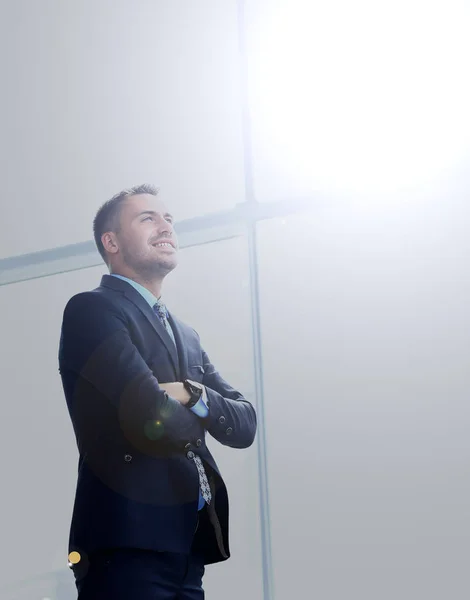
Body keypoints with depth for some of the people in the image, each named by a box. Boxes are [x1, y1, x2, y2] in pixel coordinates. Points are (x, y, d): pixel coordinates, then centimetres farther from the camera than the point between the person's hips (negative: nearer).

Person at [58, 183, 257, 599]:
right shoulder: (91, 310, -6)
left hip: (189, 549, 8)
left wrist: (194, 395, -8)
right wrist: (196, 419, 4)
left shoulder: (187, 335, 21)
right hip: (128, 548, -7)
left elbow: (245, 425, 11)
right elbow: (158, 421, -18)